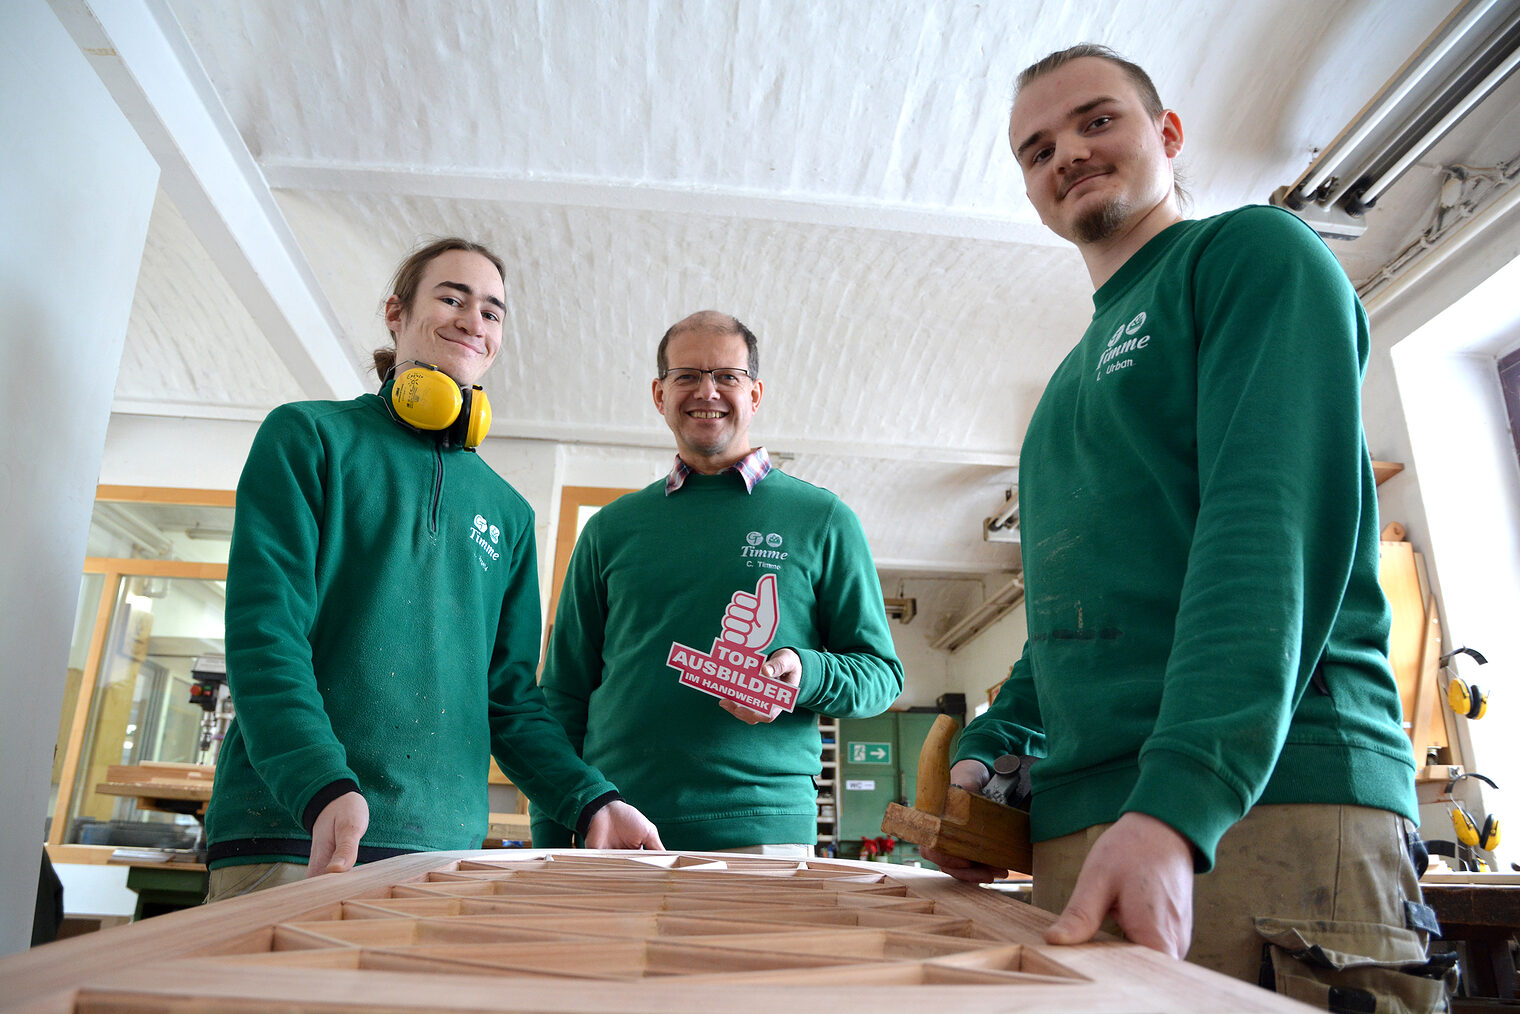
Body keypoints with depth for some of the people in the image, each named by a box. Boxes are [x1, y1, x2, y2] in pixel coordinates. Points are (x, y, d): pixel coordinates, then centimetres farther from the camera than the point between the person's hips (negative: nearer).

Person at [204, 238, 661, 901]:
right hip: (294, 837, -3)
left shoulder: (508, 512, 15)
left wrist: (592, 802, -1)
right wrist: (325, 786, -24)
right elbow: (263, 631, -9)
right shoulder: (308, 437, 3)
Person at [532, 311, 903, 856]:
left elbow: (882, 673, 7)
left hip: (759, 830, -1)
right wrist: (548, 840, 6)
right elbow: (565, 693, 13)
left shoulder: (823, 520, 6)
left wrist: (806, 673, -14)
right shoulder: (611, 528, 12)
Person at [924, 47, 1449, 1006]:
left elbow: (1272, 526, -15)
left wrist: (1176, 803, -26)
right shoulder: (1078, 379, 23)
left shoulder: (1255, 252, 1)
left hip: (1271, 807, -7)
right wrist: (986, 750, 10)